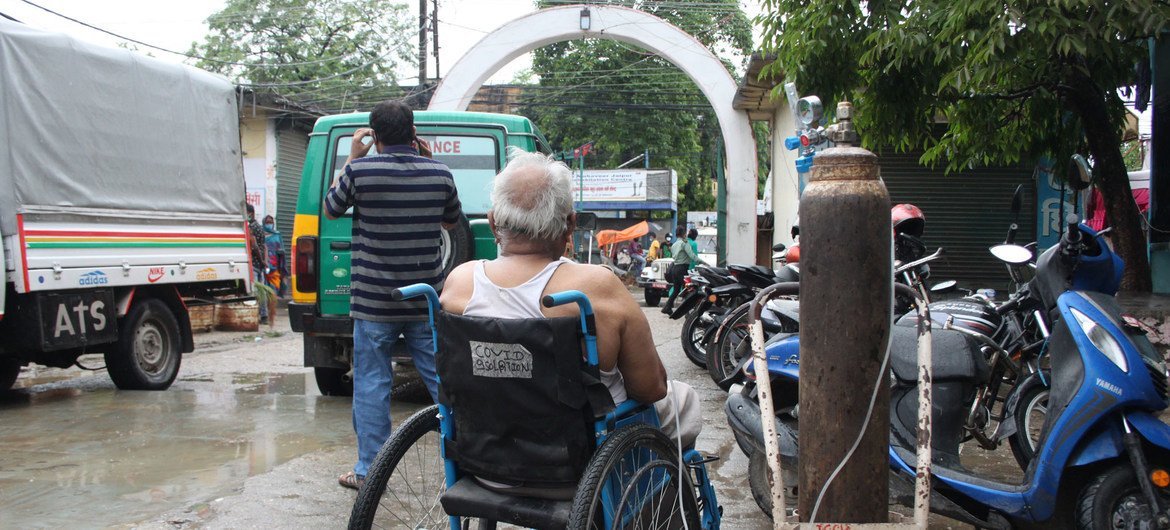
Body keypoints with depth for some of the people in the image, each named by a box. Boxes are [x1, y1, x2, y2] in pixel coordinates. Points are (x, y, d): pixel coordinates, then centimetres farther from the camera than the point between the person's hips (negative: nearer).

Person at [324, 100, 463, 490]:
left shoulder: (361, 170, -10)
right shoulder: (439, 173, -1)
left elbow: (331, 210, 9)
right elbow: (452, 221, 17)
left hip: (374, 302, -2)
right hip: (427, 301, 3)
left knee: (371, 384, 6)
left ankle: (368, 470, 12)